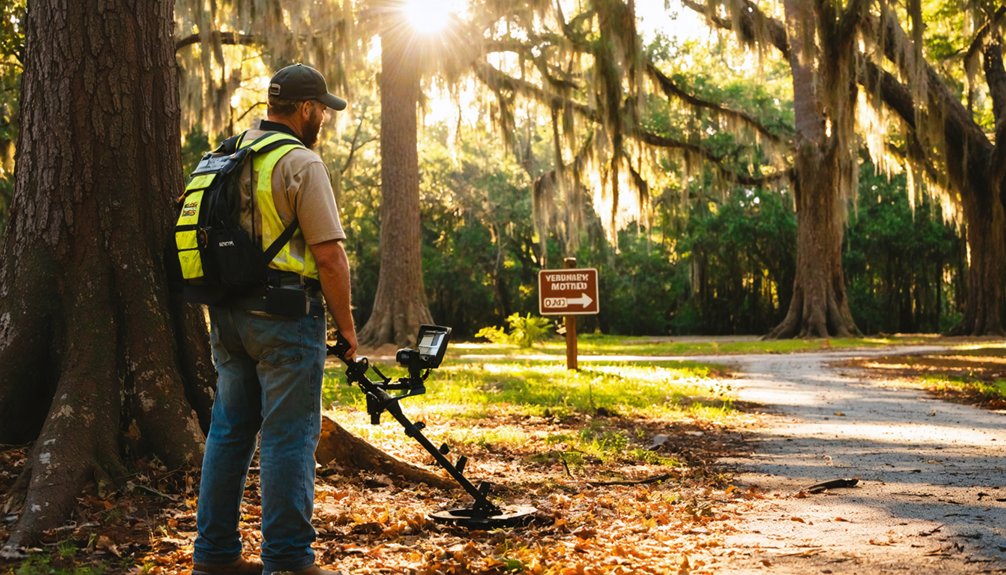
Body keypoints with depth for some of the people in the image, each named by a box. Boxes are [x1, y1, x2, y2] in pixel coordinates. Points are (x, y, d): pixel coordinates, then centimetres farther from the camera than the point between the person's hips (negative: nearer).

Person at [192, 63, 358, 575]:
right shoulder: (301, 164, -11)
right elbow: (329, 254, -15)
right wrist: (345, 324, -7)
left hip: (227, 315, 8)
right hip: (283, 314, -8)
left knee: (230, 429, 13)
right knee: (289, 436, -2)